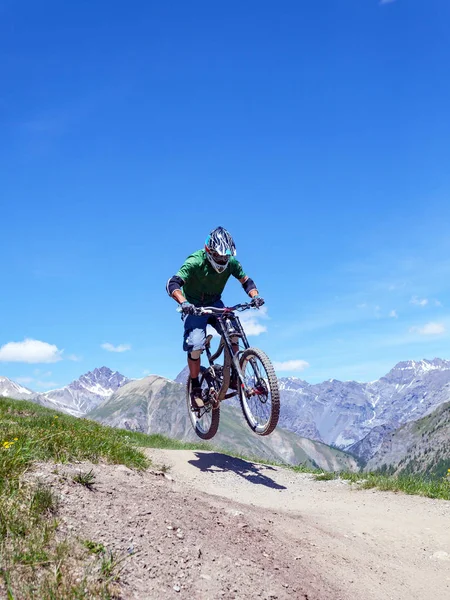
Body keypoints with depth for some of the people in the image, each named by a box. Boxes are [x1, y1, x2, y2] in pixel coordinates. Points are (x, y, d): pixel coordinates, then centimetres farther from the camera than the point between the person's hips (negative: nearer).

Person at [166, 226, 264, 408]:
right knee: (195, 345, -20)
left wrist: (255, 296, -26)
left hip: (215, 304, 4)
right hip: (194, 306, -4)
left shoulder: (231, 262, -15)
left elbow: (247, 281, -5)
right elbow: (172, 284, -35)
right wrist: (184, 302, -54)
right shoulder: (195, 262, -27)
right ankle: (195, 389, -2)